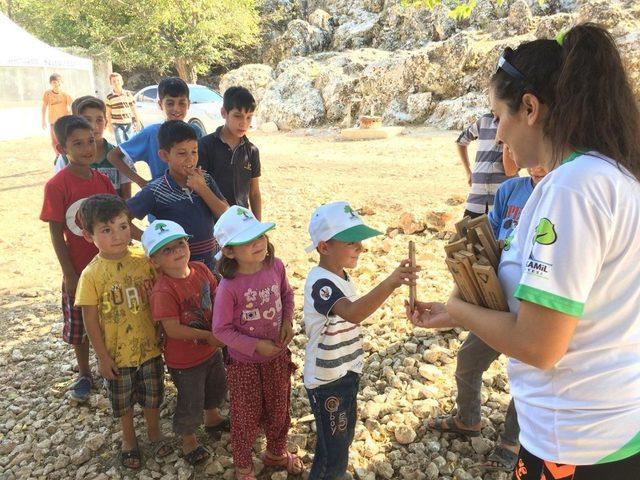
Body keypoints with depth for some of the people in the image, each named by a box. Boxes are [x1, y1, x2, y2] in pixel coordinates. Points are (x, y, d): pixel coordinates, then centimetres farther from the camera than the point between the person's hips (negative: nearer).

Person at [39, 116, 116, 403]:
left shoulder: (102, 180, -2)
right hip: (78, 271, -3)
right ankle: (84, 374, 35)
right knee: (80, 326, 14)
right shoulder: (57, 185, -15)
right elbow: (56, 234, -11)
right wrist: (70, 275, -11)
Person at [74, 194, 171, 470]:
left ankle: (154, 432, 47)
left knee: (152, 395, 21)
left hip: (149, 346, 2)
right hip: (117, 354, -1)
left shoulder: (144, 261, -12)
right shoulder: (91, 275, -17)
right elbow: (90, 320, -12)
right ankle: (129, 439, 46)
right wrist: (103, 357, -9)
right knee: (123, 401, 20)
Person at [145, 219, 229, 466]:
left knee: (217, 387, 29)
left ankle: (212, 418, 59)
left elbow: (215, 298, 4)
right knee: (191, 403, 12)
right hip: (184, 361, -7)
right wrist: (208, 336, -22)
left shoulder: (201, 270, -10)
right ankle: (188, 439, 41)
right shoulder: (163, 291, -30)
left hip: (212, 349, 7)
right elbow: (173, 329, -29)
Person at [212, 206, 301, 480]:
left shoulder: (276, 266, -14)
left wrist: (288, 322, -8)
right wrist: (256, 345, -22)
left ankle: (276, 452, 54)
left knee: (279, 408, 24)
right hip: (244, 362, -4)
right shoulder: (229, 286, -27)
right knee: (248, 417, 17)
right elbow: (221, 330, -20)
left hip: (278, 355, 4)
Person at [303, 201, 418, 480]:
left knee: (344, 439, 27)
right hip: (327, 382, -9)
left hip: (345, 373, 9)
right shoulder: (321, 283, -28)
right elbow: (353, 313, -46)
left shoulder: (340, 276, 3)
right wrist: (391, 283, -58)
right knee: (333, 457, 6)